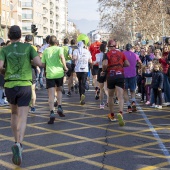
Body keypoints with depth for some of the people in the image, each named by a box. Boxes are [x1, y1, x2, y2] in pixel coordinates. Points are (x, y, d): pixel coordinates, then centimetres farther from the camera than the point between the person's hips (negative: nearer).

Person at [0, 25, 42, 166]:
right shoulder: (28, 47, 2)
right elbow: (39, 63, -7)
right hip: (25, 86, -2)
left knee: (14, 113, 25)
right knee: (23, 118, -4)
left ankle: (17, 142, 27)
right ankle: (18, 144, -27)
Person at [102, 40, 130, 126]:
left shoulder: (107, 54, 0)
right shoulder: (121, 54, 8)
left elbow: (105, 64, -17)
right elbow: (127, 64, 5)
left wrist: (104, 70, 3)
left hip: (110, 76, 0)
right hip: (120, 76, 0)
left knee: (110, 96, 18)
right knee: (120, 96, -7)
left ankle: (112, 115, 28)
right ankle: (120, 113, -32)